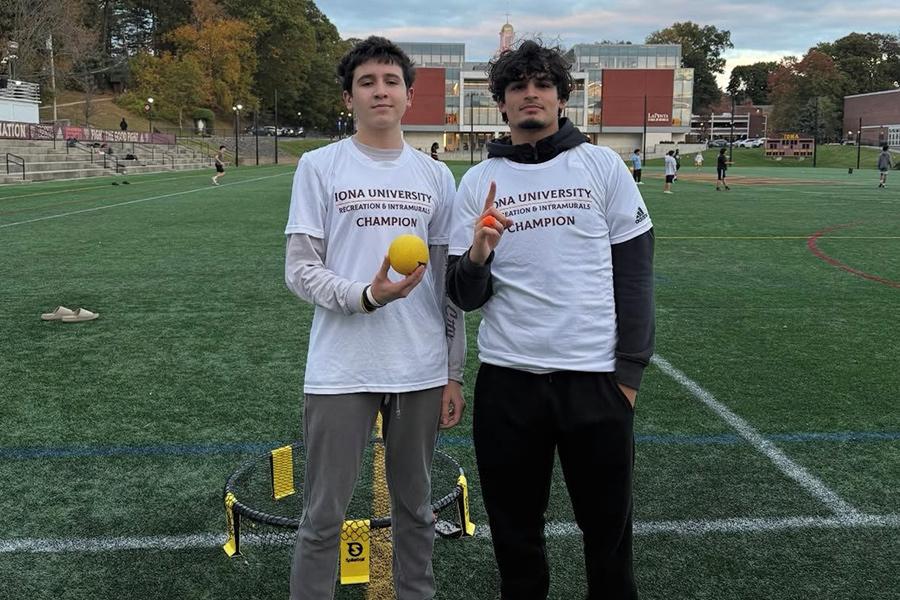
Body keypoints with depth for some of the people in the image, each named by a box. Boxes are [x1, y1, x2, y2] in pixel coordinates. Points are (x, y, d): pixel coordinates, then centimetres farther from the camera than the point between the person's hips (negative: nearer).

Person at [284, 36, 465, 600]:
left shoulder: (436, 176, 8)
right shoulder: (320, 166, 0)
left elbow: (448, 283, 10)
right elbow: (300, 269, -4)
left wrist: (453, 373, 8)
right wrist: (364, 295, -22)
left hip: (422, 373, 3)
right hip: (341, 372, -2)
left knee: (416, 508, 16)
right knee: (324, 516, 6)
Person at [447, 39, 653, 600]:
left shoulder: (603, 165, 2)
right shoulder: (478, 181, 5)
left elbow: (635, 275, 3)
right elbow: (465, 298, 2)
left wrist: (629, 369, -2)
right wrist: (477, 254, -18)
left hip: (595, 376, -1)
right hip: (507, 380, 1)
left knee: (609, 528, 11)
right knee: (515, 531, 13)